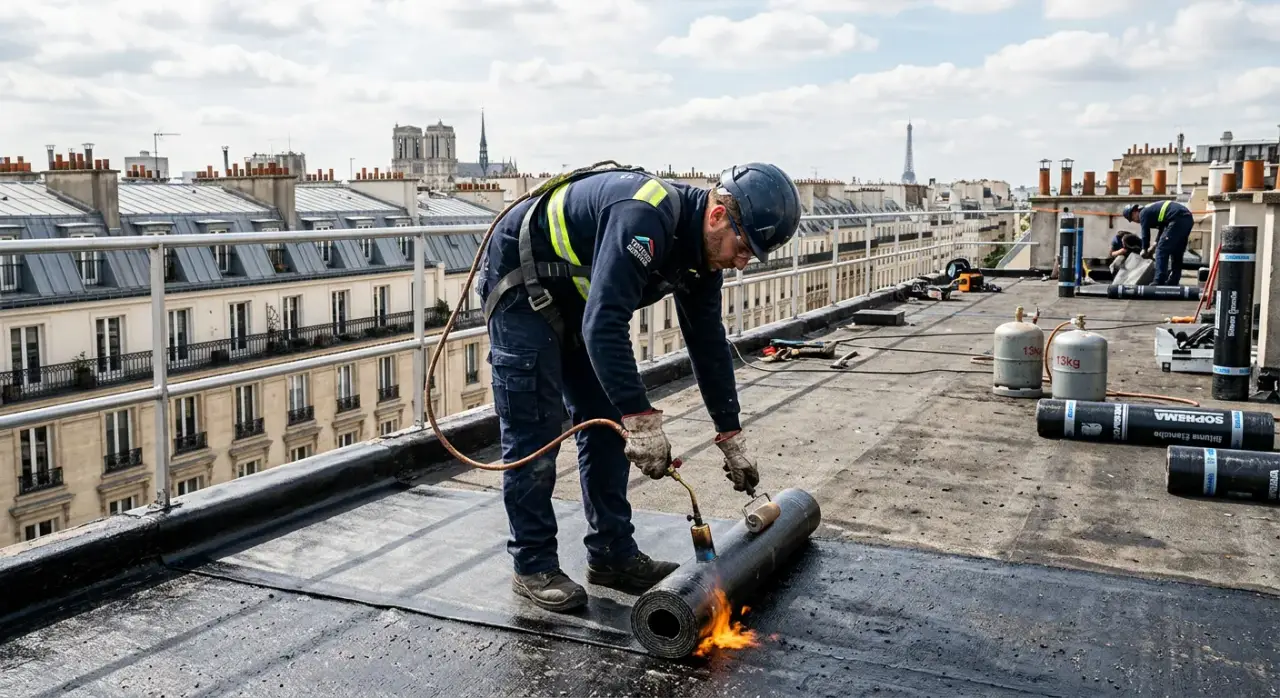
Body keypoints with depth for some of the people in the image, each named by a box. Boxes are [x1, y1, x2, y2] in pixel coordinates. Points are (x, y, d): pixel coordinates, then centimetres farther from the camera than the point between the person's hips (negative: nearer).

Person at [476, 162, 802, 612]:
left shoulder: (701, 248, -6)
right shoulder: (644, 219, -35)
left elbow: (708, 343, 3)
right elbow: (604, 325, -42)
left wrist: (731, 436, 3)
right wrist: (643, 420, -44)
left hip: (577, 298, 9)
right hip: (520, 288, -9)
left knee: (606, 421, 6)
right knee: (535, 431, -8)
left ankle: (612, 554, 13)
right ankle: (534, 566, 3)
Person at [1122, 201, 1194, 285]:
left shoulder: (1143, 213, 3)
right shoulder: (1151, 209, 30)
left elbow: (1145, 233, 5)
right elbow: (1162, 228, 38)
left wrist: (1145, 250, 18)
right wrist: (1155, 244, 37)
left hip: (1178, 219, -10)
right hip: (1188, 218, 10)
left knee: (1161, 250, -6)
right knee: (1177, 253, 16)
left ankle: (1158, 283, -11)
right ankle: (1173, 283, 18)